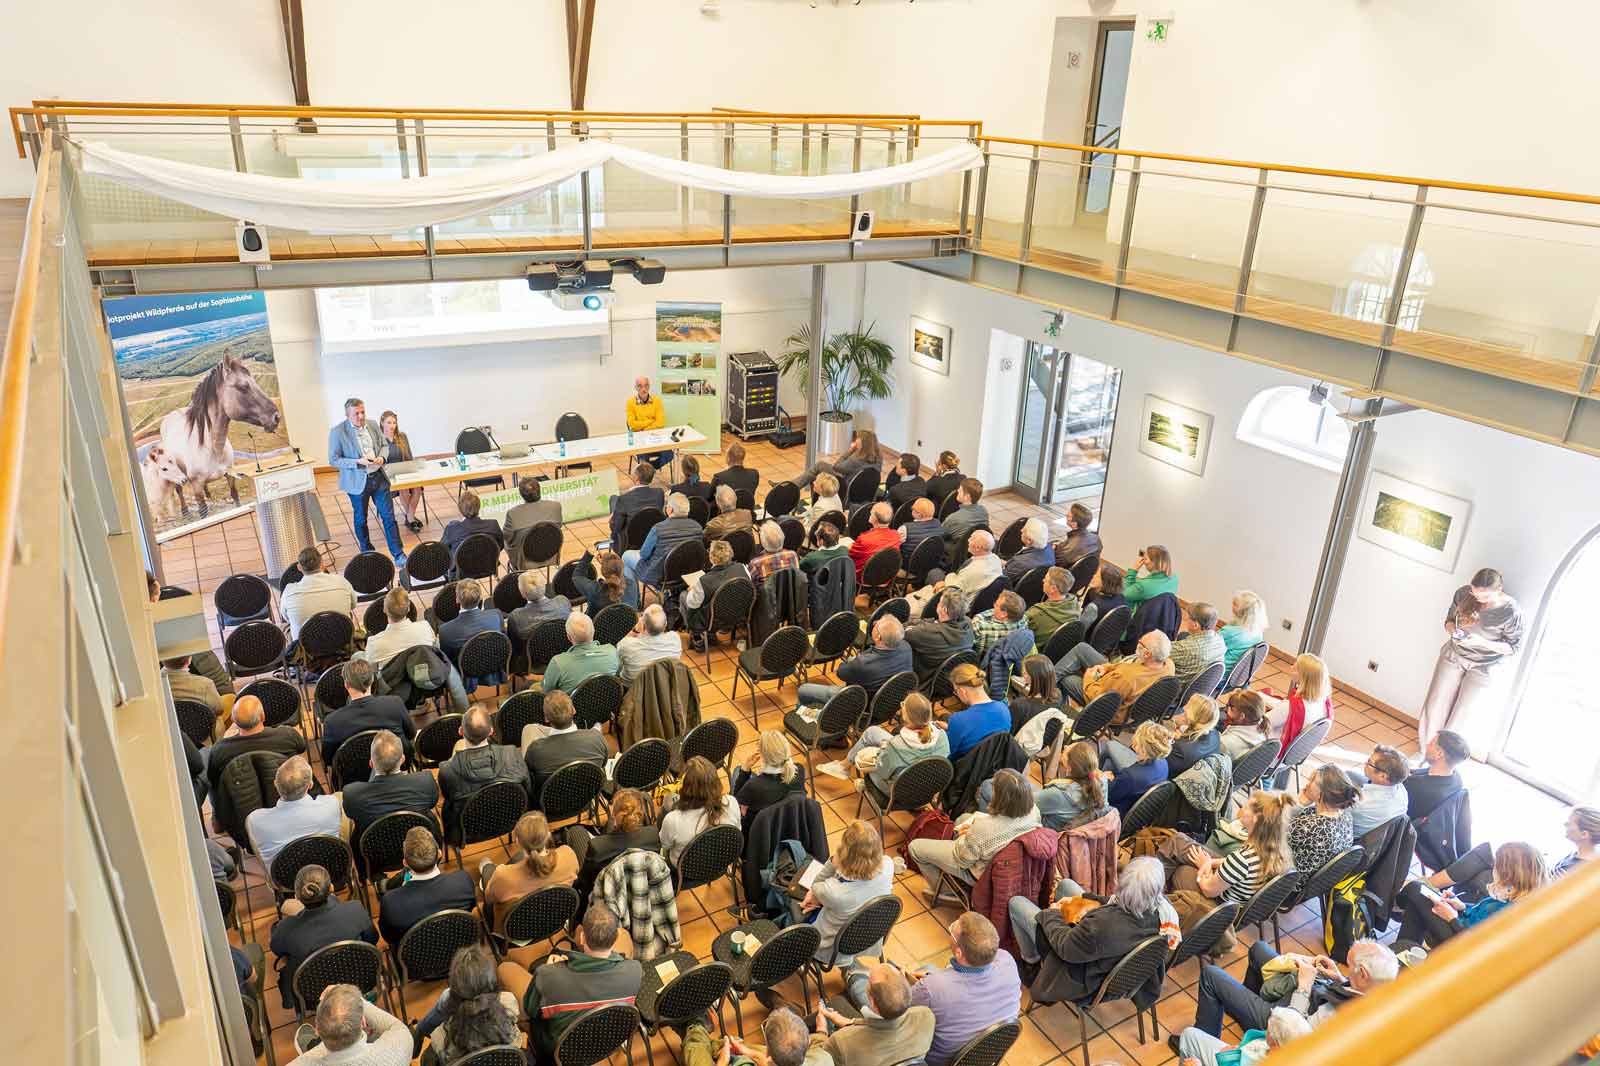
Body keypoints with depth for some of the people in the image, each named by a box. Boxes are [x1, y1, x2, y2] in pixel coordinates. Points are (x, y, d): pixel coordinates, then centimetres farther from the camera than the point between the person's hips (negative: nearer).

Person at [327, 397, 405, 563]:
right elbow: (333, 460, -12)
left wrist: (382, 457, -9)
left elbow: (384, 445, 13)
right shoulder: (337, 432, -13)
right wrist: (358, 462, -23)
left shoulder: (372, 425, 0)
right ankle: (367, 552, 33)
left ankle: (398, 555, 9)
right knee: (360, 520, 15)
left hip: (378, 478, 3)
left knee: (389, 517, 3)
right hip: (357, 482, -3)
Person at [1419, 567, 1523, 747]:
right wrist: (1453, 630, -20)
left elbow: (1512, 648, -13)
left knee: (1461, 714, 5)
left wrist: (1482, 642, -28)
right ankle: (1426, 749, 26)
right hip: (1453, 656, 3)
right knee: (1435, 706, 7)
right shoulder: (1463, 593, -15)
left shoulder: (1512, 612, -24)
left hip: (1484, 667, -3)